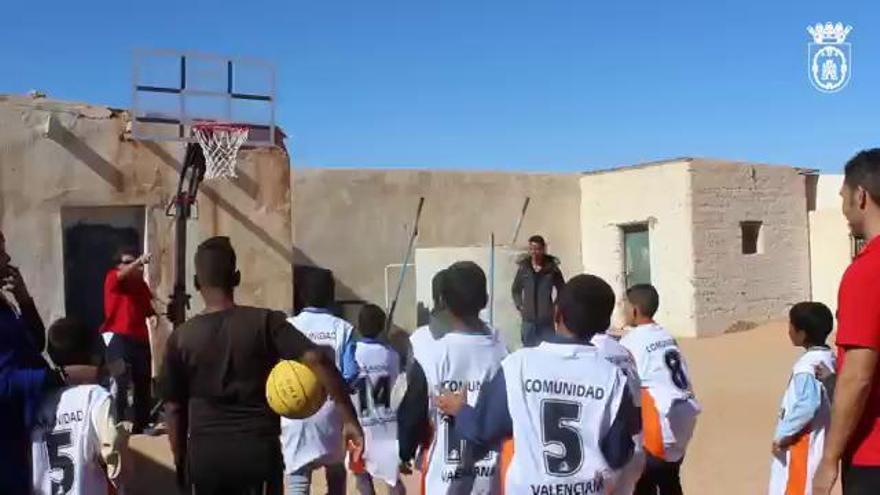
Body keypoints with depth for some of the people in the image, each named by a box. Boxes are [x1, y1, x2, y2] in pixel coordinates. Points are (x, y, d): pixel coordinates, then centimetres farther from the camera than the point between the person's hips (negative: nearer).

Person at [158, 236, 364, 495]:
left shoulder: (180, 337, 1)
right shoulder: (265, 322, -6)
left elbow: (174, 408, 5)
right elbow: (317, 360, -17)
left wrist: (180, 461, 16)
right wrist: (350, 419, -14)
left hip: (205, 454, 2)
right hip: (259, 450, -2)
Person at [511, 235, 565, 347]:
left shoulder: (552, 268, -1)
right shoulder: (523, 268, 2)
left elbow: (562, 290, 10)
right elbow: (515, 289, 16)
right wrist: (519, 306, 6)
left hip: (547, 318, -1)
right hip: (528, 318, 1)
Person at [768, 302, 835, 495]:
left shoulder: (807, 365, -20)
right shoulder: (828, 359, 8)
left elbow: (807, 405, -30)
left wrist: (783, 435, -20)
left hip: (802, 446, -9)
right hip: (818, 444, 9)